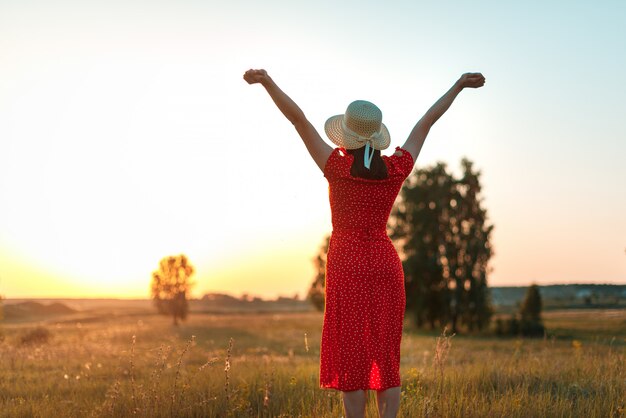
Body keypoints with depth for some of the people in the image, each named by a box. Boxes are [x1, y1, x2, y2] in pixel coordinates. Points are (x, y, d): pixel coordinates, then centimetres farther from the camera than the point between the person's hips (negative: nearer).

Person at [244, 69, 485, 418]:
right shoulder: (396, 170, 0)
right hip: (386, 266, 4)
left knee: (351, 360, 0)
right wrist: (458, 86, 21)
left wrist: (267, 81, -14)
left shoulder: (338, 168, -9)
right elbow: (425, 124, 10)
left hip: (347, 266, -3)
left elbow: (299, 119, -13)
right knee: (386, 360, 7)